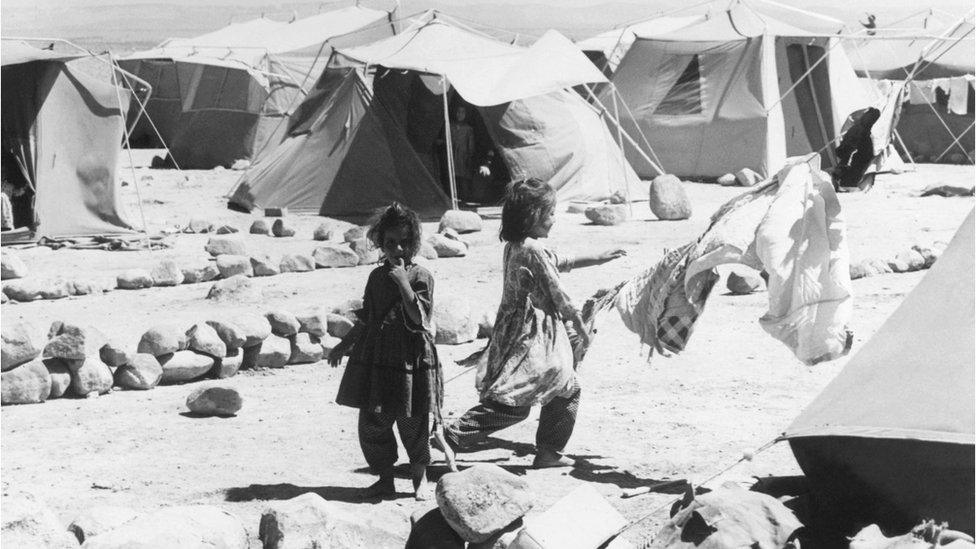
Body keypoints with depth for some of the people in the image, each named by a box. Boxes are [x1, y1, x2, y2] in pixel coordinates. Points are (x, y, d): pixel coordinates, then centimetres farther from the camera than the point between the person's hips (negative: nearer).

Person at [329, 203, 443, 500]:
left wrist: (403, 282, -22)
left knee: (413, 423, 1)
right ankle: (385, 478, 20)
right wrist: (344, 345, 21)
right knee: (371, 422, 5)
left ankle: (420, 477, 20)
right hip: (375, 359, 5)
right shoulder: (377, 276, 9)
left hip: (410, 361, -5)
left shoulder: (421, 277, -6)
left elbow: (419, 318, -18)